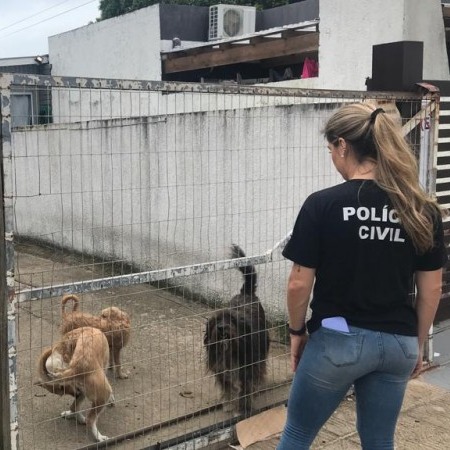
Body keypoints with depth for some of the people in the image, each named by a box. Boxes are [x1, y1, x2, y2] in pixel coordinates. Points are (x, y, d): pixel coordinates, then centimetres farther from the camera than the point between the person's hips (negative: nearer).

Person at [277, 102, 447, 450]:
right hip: (397, 344, 4)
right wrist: (418, 343, 15)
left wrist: (297, 332, 6)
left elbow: (300, 283, -11)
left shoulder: (323, 204, -14)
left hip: (338, 340, -4)